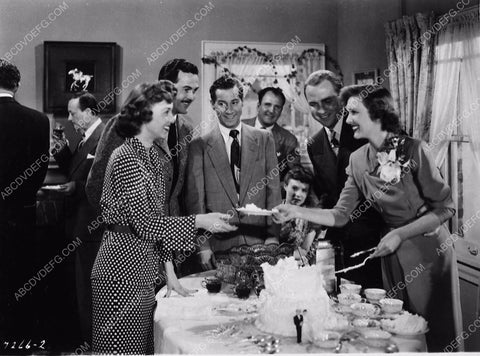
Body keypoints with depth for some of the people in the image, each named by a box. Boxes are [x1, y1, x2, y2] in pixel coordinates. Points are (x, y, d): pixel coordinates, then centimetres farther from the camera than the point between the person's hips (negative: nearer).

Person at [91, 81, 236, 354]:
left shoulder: (152, 155, 12)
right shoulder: (126, 158, -16)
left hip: (146, 269, 9)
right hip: (123, 271, -9)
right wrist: (200, 221, -18)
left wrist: (167, 263, 11)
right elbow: (144, 222, -20)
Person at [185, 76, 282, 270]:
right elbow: (195, 198, -1)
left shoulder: (264, 139, 6)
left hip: (259, 241, 1)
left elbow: (273, 189, 5)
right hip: (219, 245, -1)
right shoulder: (200, 145, 1)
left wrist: (273, 236, -3)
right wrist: (202, 245, -8)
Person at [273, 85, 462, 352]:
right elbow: (341, 215, -1)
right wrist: (297, 211, -11)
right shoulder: (358, 160, -1)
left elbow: (445, 207, -14)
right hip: (392, 252, 5)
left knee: (435, 334, 6)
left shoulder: (414, 149, -16)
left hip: (429, 250, -4)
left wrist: (399, 234, -18)